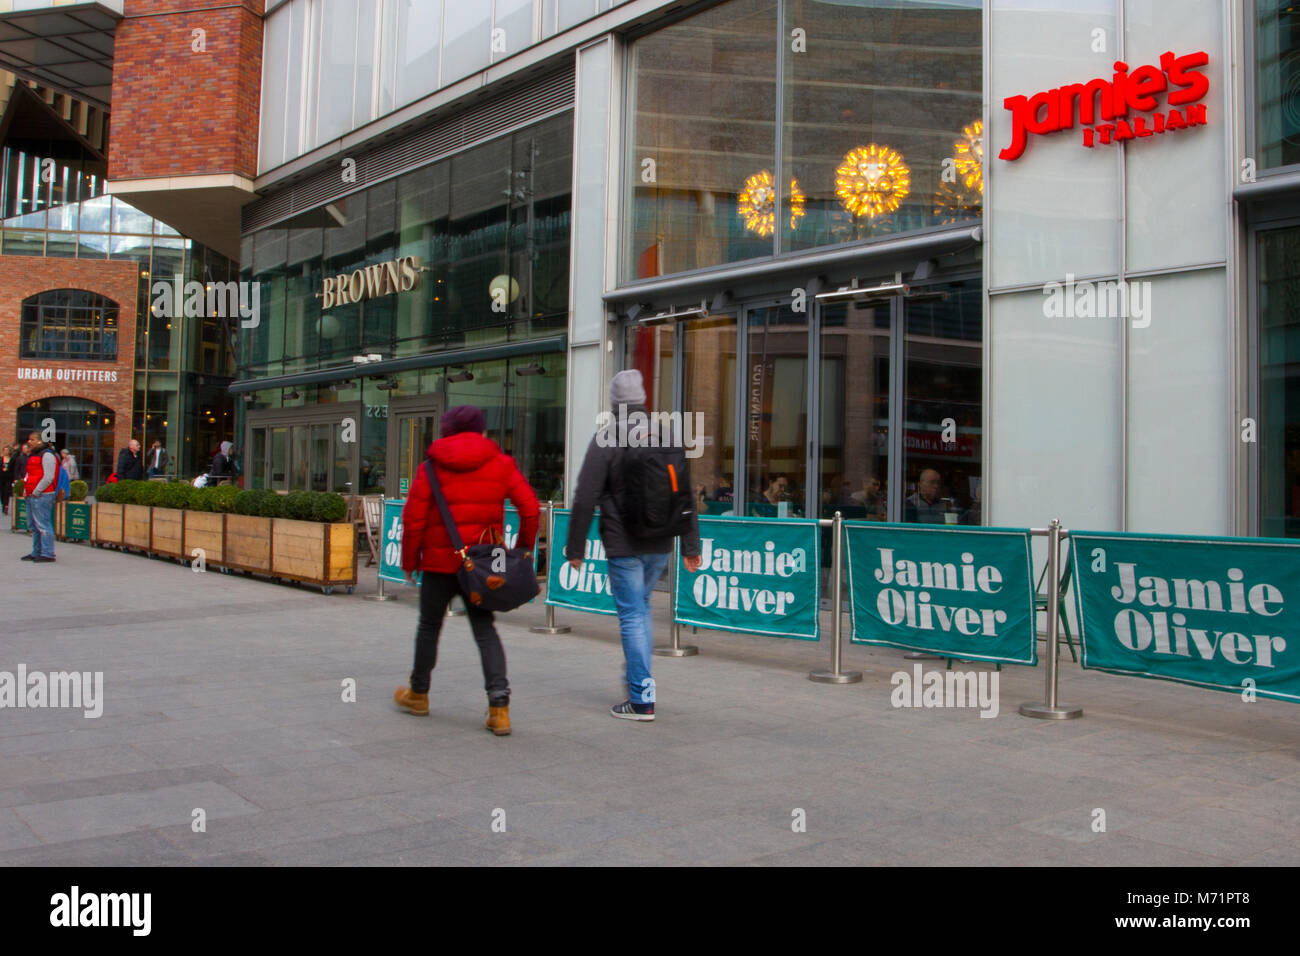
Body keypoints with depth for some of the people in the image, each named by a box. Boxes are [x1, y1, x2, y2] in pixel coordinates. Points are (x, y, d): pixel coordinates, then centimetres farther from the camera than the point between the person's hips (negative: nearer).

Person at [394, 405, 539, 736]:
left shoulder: (431, 468, -3)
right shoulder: (502, 465, 1)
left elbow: (413, 519, -5)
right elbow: (530, 510, -4)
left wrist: (409, 561, 7)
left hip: (440, 560, -1)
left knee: (429, 625, 16)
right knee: (484, 629, 7)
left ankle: (418, 694, 33)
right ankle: (499, 705, -6)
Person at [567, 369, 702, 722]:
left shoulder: (606, 440, -10)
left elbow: (585, 500, -11)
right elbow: (687, 496, 9)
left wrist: (575, 548, -3)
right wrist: (691, 545, 14)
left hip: (624, 546, -5)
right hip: (661, 545, 5)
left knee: (632, 616, 0)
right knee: (641, 606, 23)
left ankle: (642, 699, 2)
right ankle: (637, 677, 29)